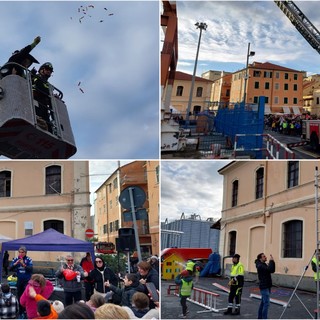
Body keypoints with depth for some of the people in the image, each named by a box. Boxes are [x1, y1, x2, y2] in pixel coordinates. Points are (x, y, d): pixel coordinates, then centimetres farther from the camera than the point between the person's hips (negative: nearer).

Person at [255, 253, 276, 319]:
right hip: (264, 287, -10)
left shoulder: (264, 265, 16)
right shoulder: (260, 266, -14)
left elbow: (272, 270, 11)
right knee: (266, 303, -13)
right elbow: (269, 269, -28)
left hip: (267, 286, 10)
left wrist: (272, 262, 1)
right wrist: (271, 261, -20)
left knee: (263, 302, 13)